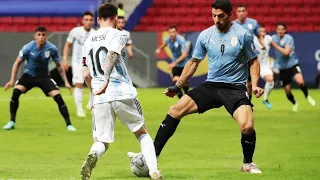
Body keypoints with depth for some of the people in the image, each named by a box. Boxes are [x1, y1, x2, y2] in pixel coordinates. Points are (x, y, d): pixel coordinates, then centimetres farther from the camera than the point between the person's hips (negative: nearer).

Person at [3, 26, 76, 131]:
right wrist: (12, 80, -12)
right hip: (29, 75, 0)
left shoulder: (52, 49, -16)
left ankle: (68, 124, -1)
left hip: (44, 77, 0)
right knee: (16, 92, -24)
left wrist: (66, 82, -4)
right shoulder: (28, 48, -20)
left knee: (58, 97, -15)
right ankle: (12, 122, -10)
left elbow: (58, 66, -1)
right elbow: (17, 63, -7)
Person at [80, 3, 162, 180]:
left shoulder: (88, 41, 16)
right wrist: (106, 81, -26)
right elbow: (111, 55, -20)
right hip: (123, 94, -3)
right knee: (142, 133, 16)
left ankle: (92, 156, -29)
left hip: (99, 98, 3)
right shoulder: (117, 35, 1)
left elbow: (86, 74, 18)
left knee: (101, 142, 7)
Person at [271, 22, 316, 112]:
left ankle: (307, 96, -1)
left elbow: (286, 52, -27)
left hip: (293, 65, -4)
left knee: (300, 82, -29)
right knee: (287, 90, 5)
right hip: (282, 67, 4)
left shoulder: (289, 38, -15)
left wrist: (275, 45, -27)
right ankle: (294, 104, 35)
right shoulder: (274, 37, 0)